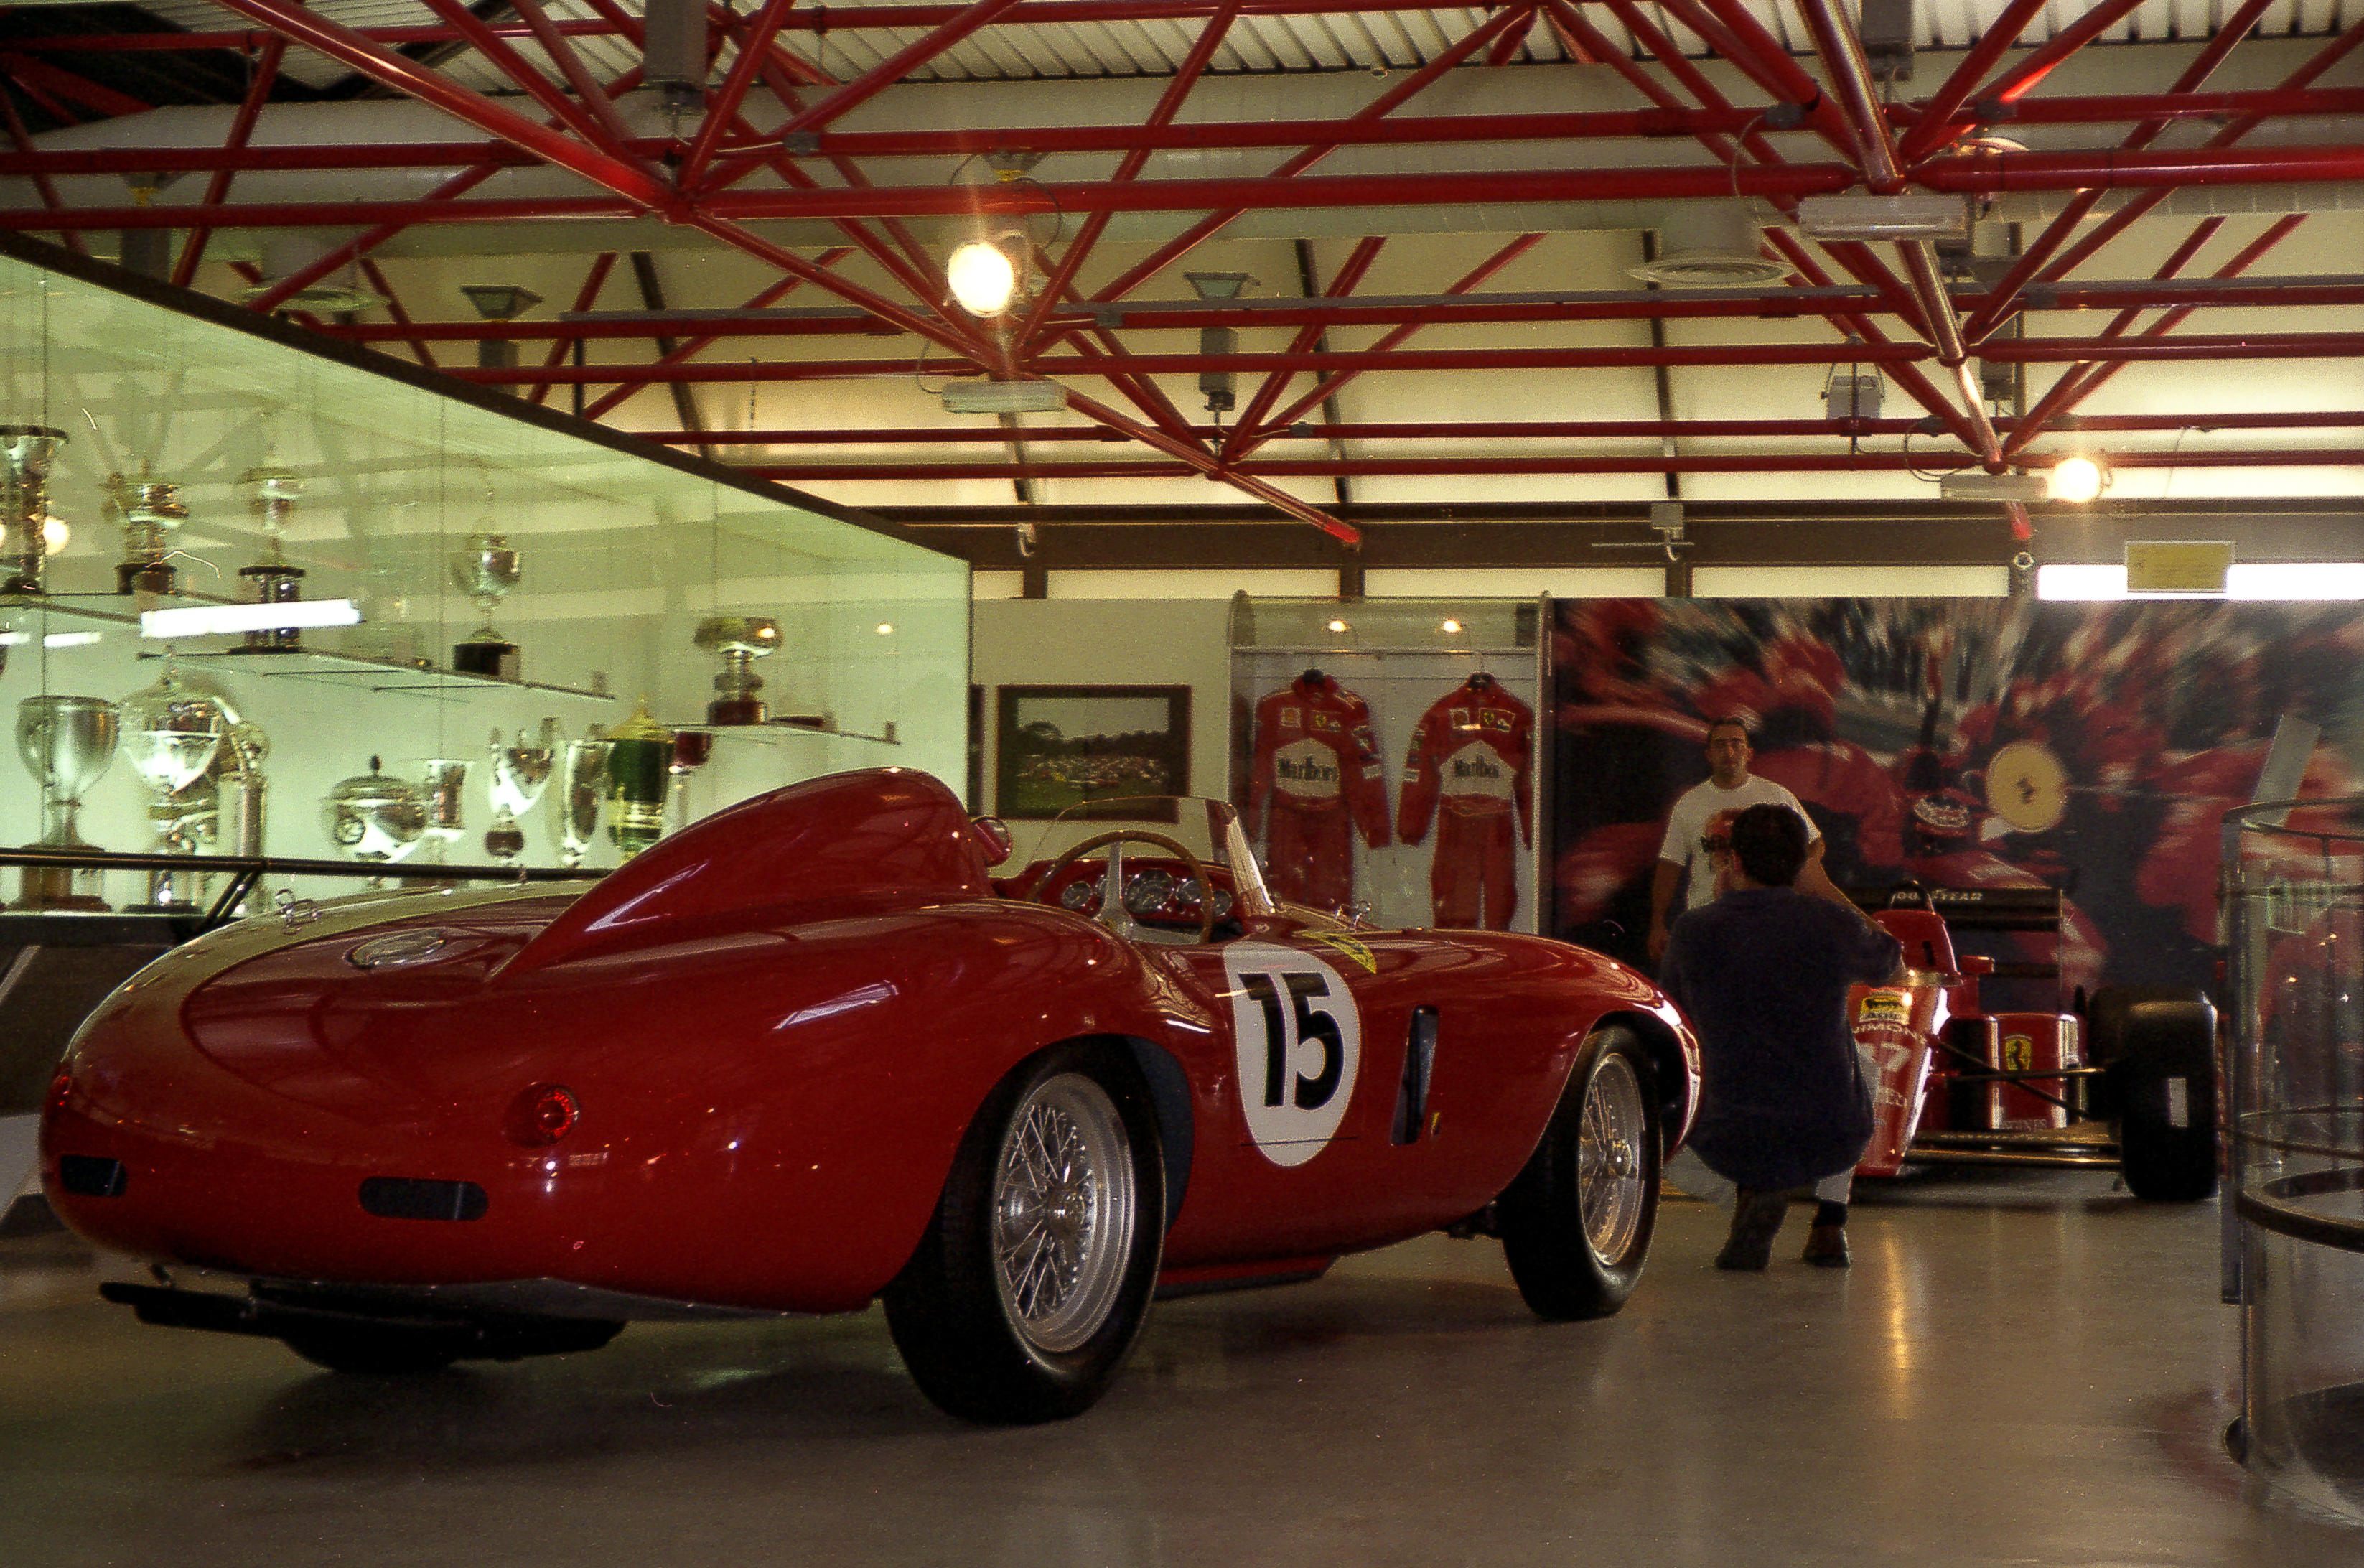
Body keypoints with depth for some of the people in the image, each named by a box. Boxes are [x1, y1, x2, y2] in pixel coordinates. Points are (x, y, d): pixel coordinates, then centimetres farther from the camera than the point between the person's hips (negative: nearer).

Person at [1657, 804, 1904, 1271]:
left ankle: (1752, 1191, 3)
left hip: (1727, 1143, -1)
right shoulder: (1833, 924, -4)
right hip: (1831, 1141, 1)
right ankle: (1830, 1224, 23)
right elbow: (1892, 965, 21)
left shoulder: (1692, 930, -3)